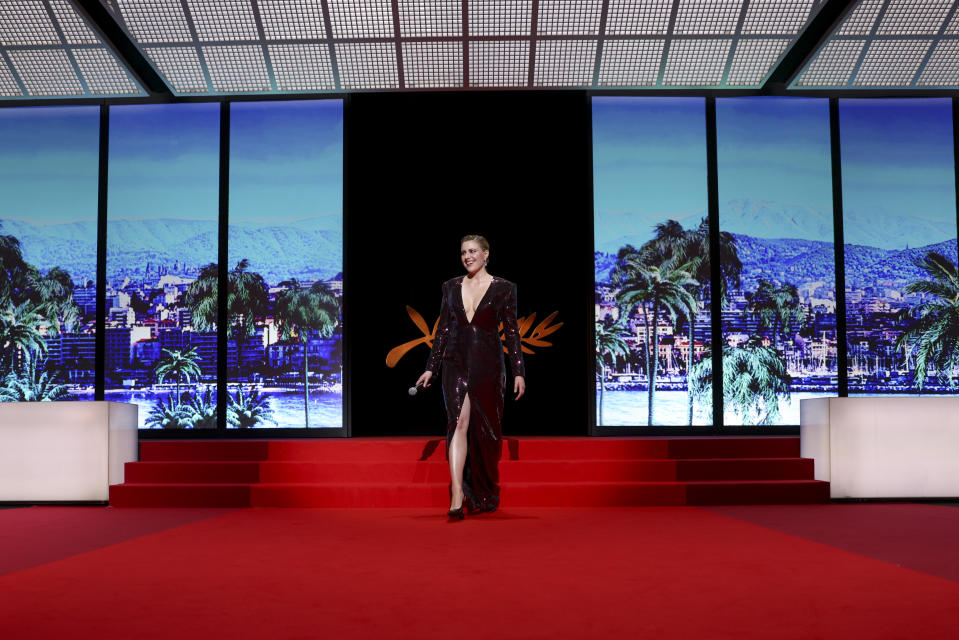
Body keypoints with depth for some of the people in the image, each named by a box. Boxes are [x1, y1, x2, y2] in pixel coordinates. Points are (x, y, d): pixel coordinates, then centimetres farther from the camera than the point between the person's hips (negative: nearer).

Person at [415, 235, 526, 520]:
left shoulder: (503, 288, 2)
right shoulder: (451, 287, 9)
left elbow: (511, 332, 1)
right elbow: (443, 329, 11)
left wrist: (519, 372, -3)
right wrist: (431, 367, 7)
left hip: (488, 366, -1)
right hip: (456, 364, 1)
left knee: (485, 431, 6)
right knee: (459, 423, -12)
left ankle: (486, 496, 24)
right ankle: (457, 498, -17)